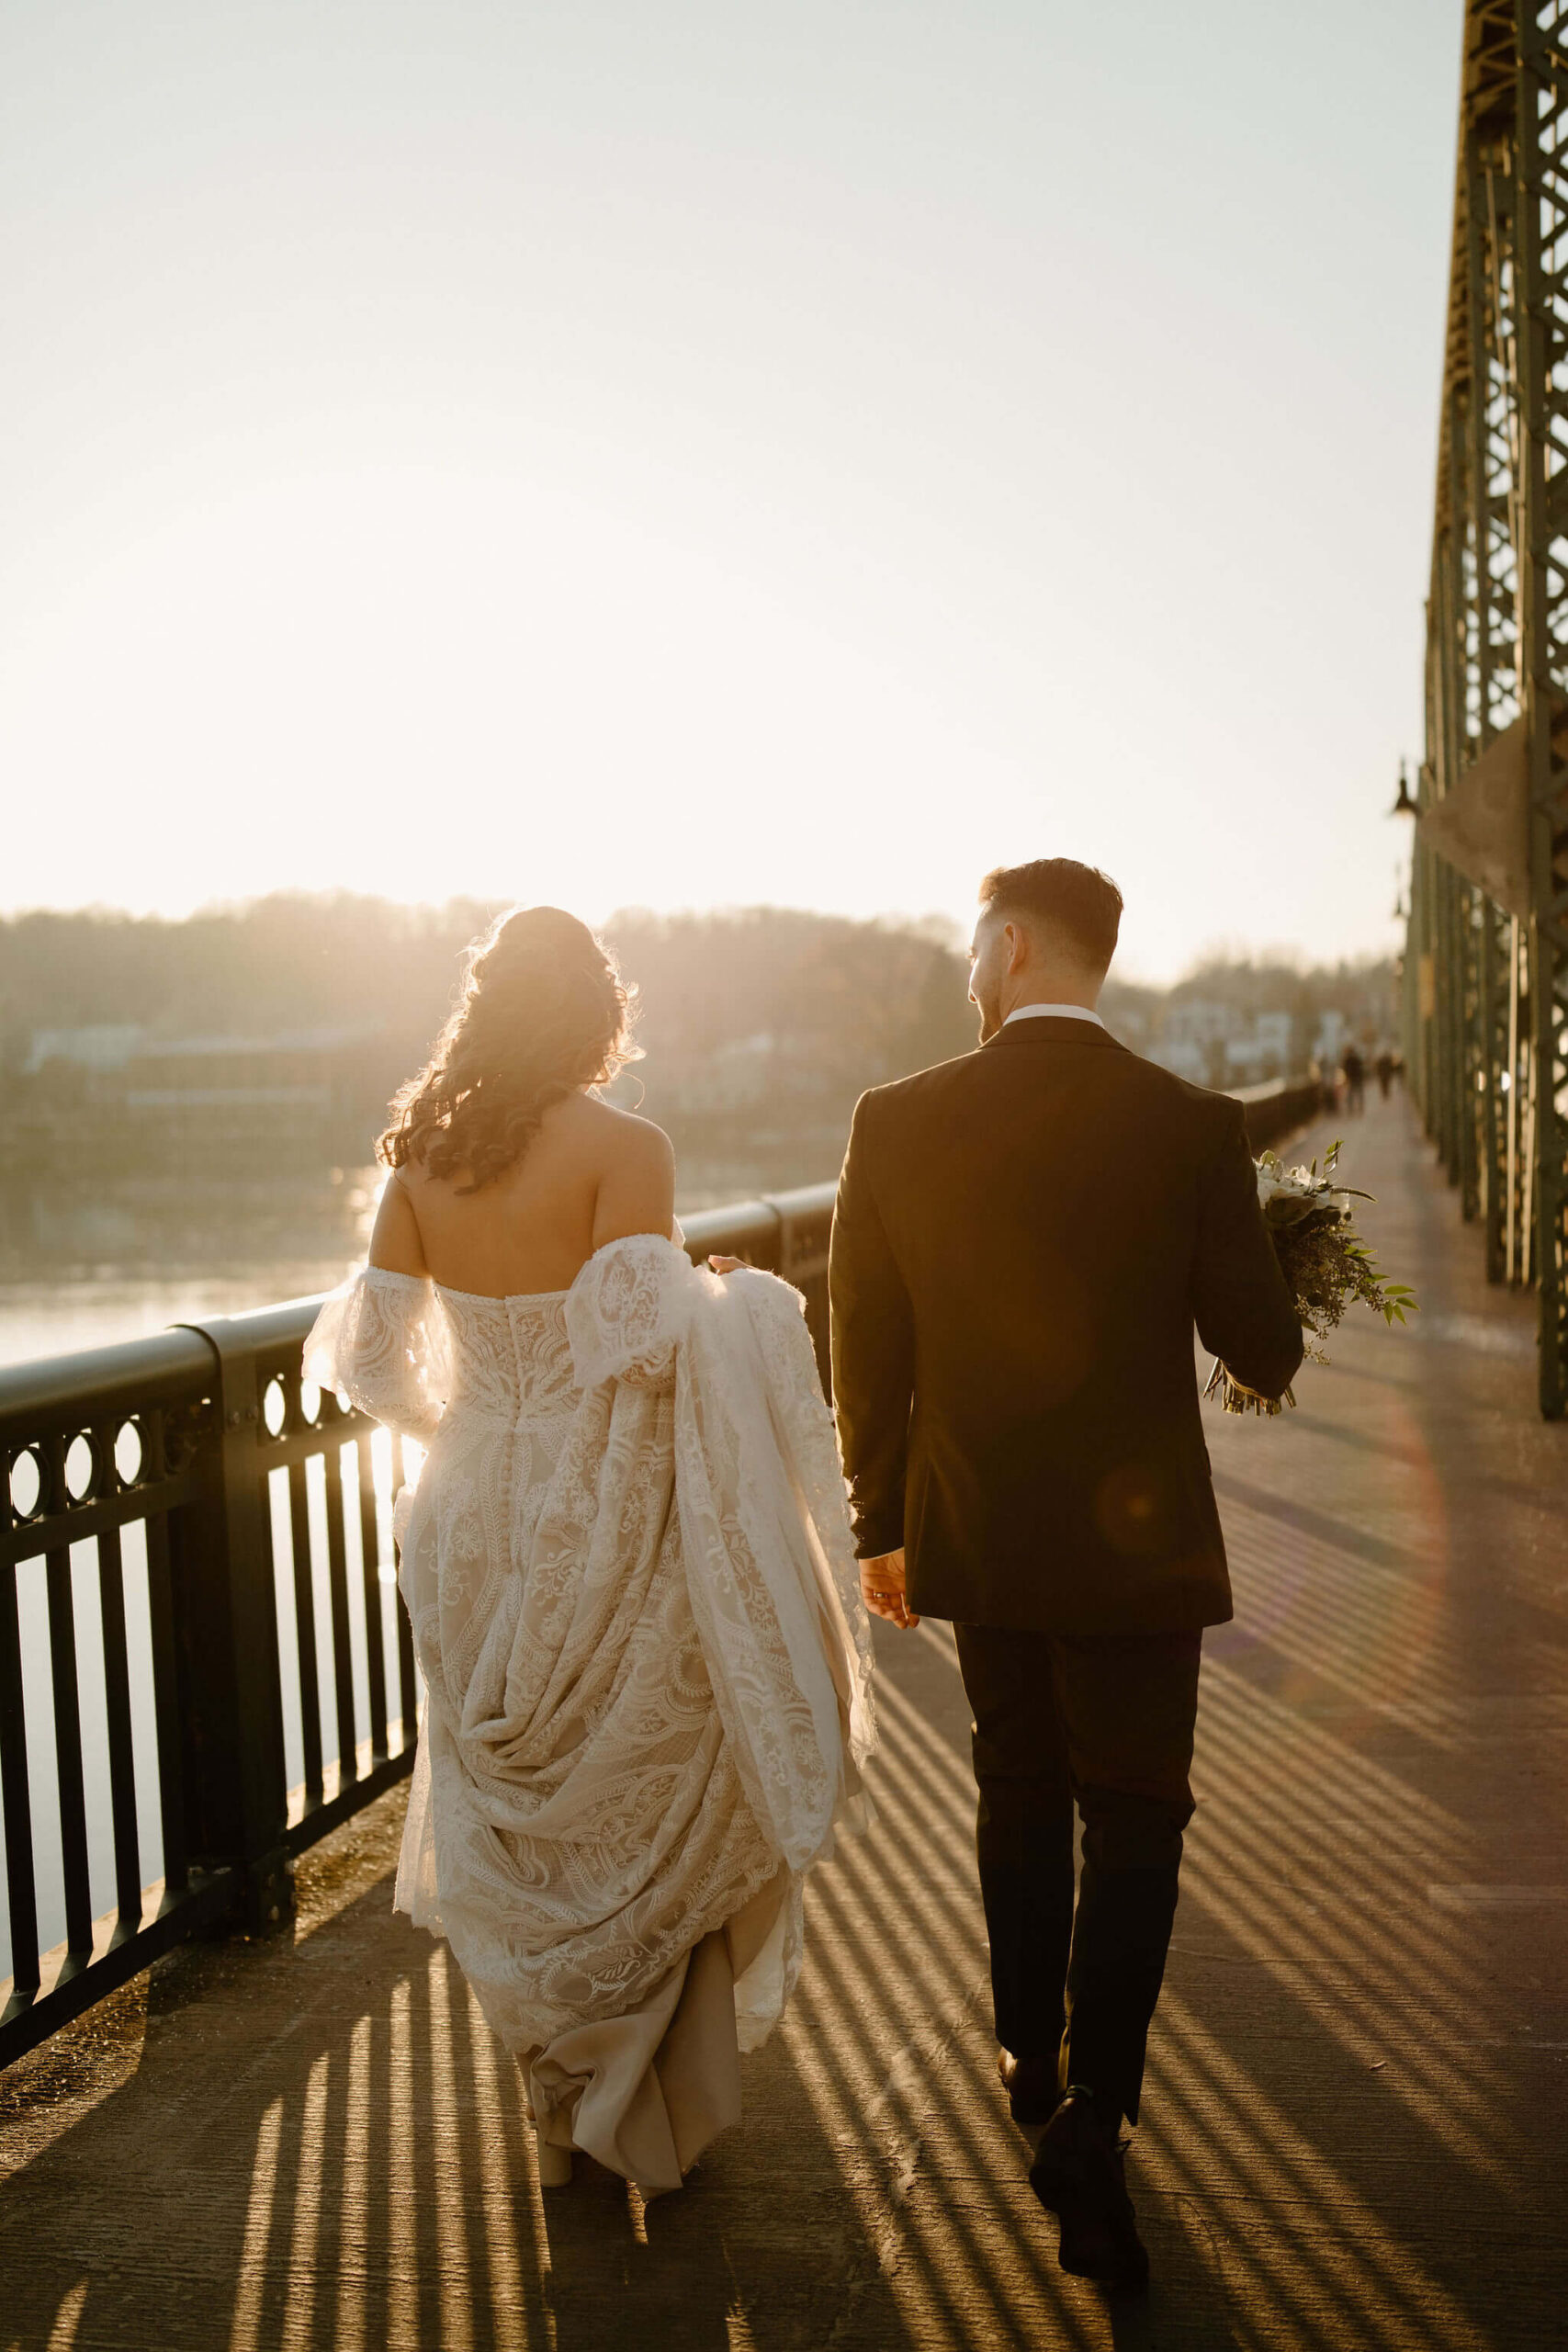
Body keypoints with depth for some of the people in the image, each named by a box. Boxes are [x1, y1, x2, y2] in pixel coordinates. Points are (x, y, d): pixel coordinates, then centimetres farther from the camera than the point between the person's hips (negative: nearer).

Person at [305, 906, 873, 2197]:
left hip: (479, 1529, 5)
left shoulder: (422, 1153, 1)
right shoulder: (623, 1148, -15)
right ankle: (653, 2112, 30)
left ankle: (559, 2110, 35)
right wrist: (738, 1312, -8)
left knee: (522, 1826, 21)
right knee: (656, 1822, 16)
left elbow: (375, 1350, 2)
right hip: (607, 1537, -5)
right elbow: (639, 1336, -27)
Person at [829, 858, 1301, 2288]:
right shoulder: (1194, 1128, -13)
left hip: (976, 1537, 3)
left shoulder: (898, 1124, -8)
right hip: (1134, 1540, -2)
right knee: (1132, 1824, 11)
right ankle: (1089, 2122, 4)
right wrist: (1275, 1334, 18)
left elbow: (868, 1353, -2)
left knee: (1020, 1801, 21)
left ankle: (1030, 2063, 37)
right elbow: (1261, 1350, -6)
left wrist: (881, 1526, 10)